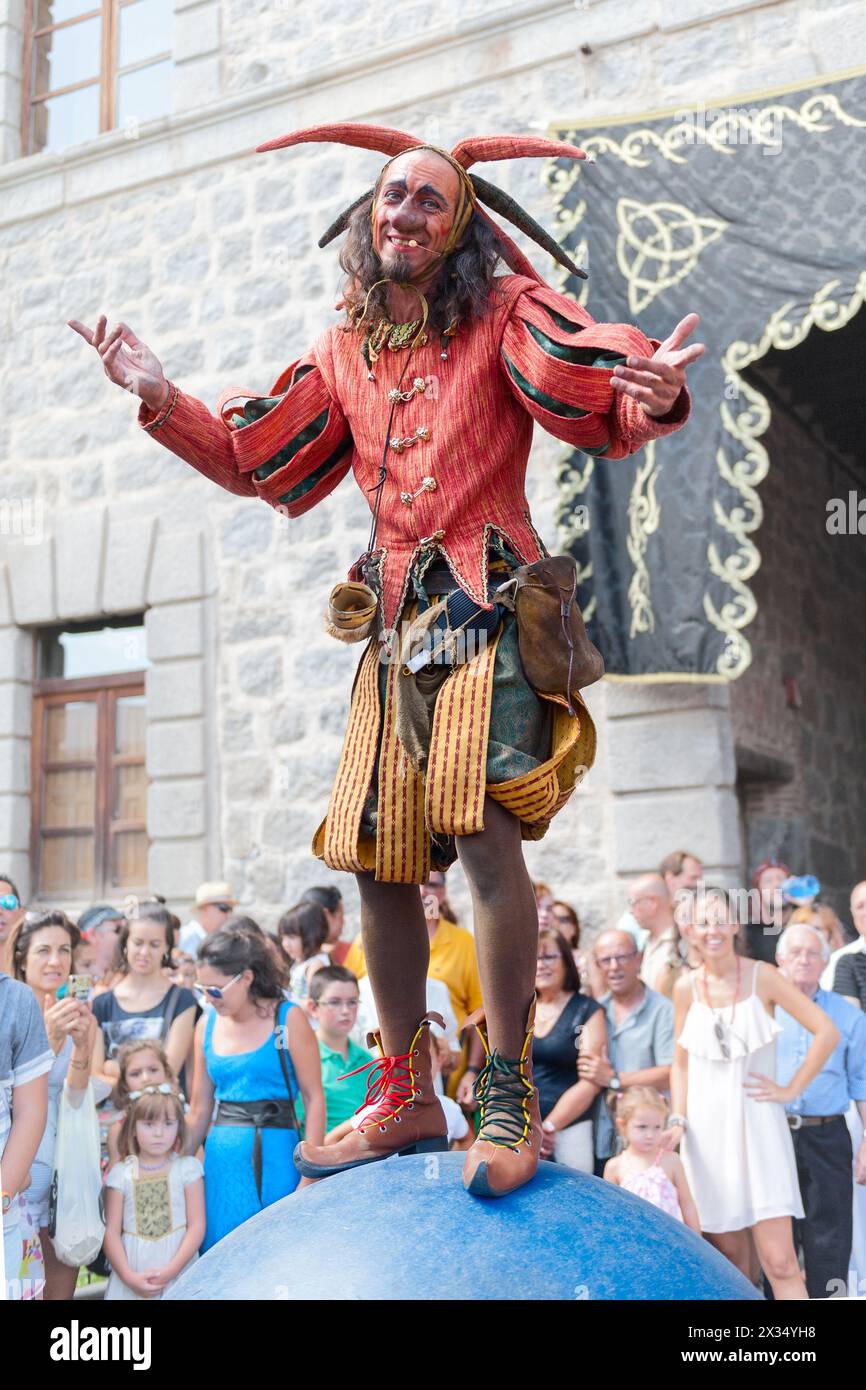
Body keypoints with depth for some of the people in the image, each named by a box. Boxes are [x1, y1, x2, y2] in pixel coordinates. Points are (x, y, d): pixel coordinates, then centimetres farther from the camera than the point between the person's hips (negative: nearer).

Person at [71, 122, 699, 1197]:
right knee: (376, 862, 4)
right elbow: (257, 462, 22)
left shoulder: (506, 312, 2)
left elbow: (599, 395, -14)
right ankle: (408, 1097, 19)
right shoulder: (343, 353, 17)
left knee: (483, 826, -22)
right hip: (394, 622, 6)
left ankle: (511, 1096, -8)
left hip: (488, 603, -5)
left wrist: (647, 394, -36)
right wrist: (163, 400, 12)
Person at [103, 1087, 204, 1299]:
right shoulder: (121, 1173, 2)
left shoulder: (188, 1168, -1)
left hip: (177, 1269, -1)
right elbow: (111, 1232, 0)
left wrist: (170, 1271, -11)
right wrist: (129, 1277, -10)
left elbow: (197, 1226, -3)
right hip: (132, 1272, 1)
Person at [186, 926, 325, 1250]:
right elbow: (200, 1111, 13)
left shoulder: (287, 1018, -5)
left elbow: (314, 1098, -6)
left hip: (274, 1154, -4)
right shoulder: (207, 1024, 7)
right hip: (221, 1159, 4)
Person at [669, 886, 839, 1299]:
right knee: (727, 1257, 7)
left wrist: (791, 1090, -6)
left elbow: (827, 1032, -5)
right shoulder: (686, 987, 5)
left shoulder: (762, 976, -4)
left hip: (757, 1125, -2)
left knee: (779, 1262, -9)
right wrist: (678, 1120, 1)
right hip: (707, 1131, 3)